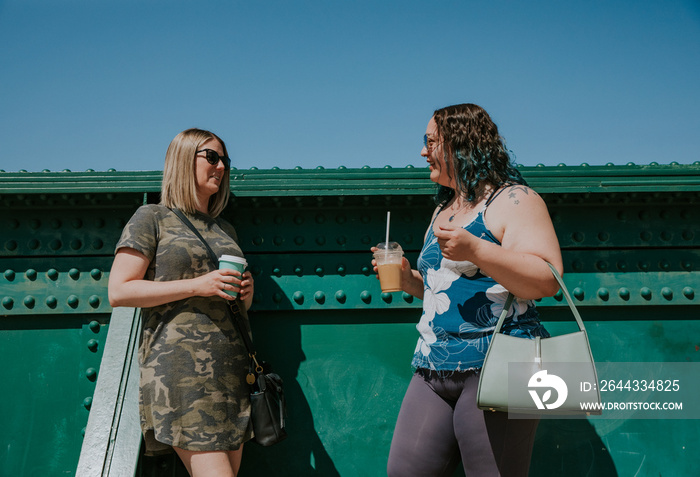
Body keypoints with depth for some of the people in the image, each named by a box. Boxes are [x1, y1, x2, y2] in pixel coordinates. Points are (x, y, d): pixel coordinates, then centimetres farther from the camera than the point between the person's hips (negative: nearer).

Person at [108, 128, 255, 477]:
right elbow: (119, 292, -6)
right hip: (180, 366, -6)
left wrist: (246, 292, 5)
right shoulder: (152, 218, 4)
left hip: (232, 366, 6)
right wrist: (196, 285, -13)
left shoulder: (225, 229, 22)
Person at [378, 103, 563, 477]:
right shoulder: (443, 210, 21)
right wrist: (409, 280, 11)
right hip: (434, 370, 8)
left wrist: (475, 250, -25)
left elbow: (547, 280, -16)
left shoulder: (514, 200, -4)